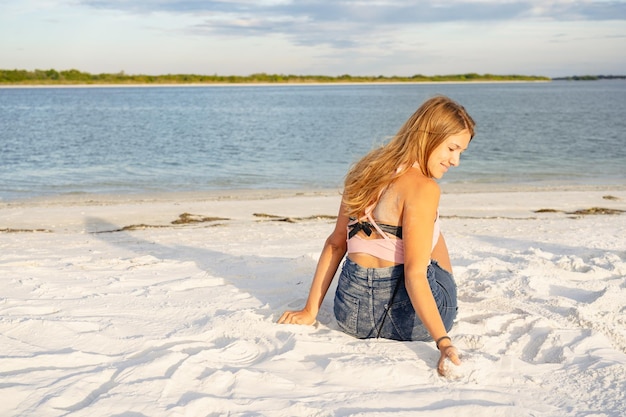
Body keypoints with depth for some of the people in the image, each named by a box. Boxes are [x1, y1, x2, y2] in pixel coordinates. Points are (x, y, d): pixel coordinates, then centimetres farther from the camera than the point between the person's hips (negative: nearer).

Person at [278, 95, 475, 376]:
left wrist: (310, 310, 12)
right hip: (406, 316, -6)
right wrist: (443, 341, -25)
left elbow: (335, 243, 7)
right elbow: (415, 275, -23)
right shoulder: (423, 188, -17)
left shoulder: (367, 170, 4)